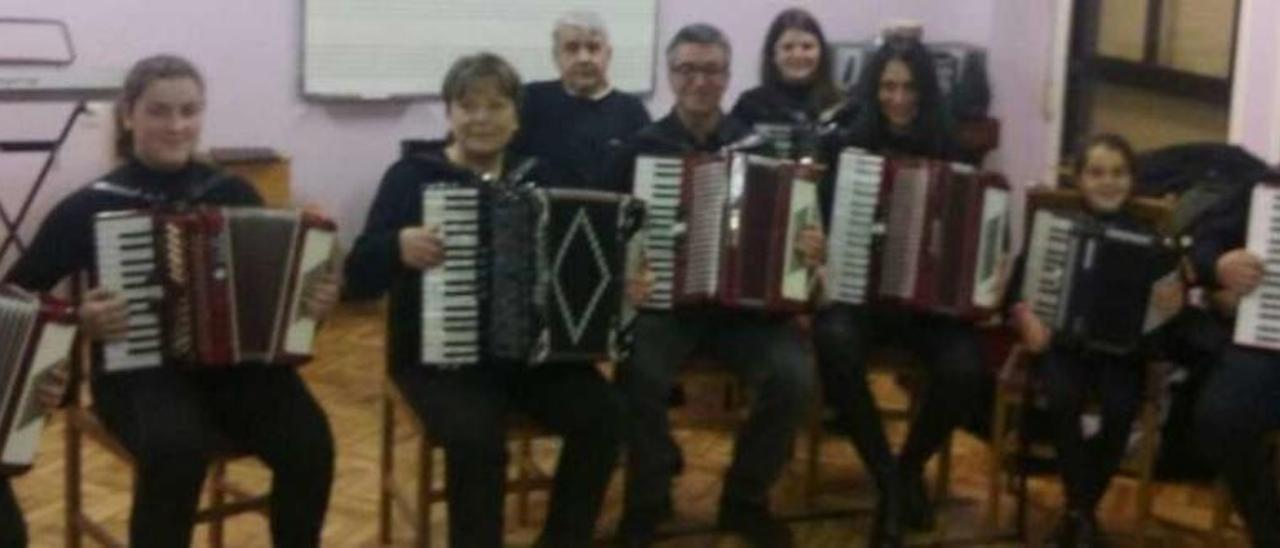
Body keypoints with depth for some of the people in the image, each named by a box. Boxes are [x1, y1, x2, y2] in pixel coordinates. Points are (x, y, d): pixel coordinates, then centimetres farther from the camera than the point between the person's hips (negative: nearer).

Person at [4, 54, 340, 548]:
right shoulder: (91, 208, 0)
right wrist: (78, 318, -14)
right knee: (176, 449, -36)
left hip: (238, 362, 3)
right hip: (138, 371, -2)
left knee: (309, 442, -26)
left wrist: (313, 300, -6)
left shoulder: (234, 194, 7)